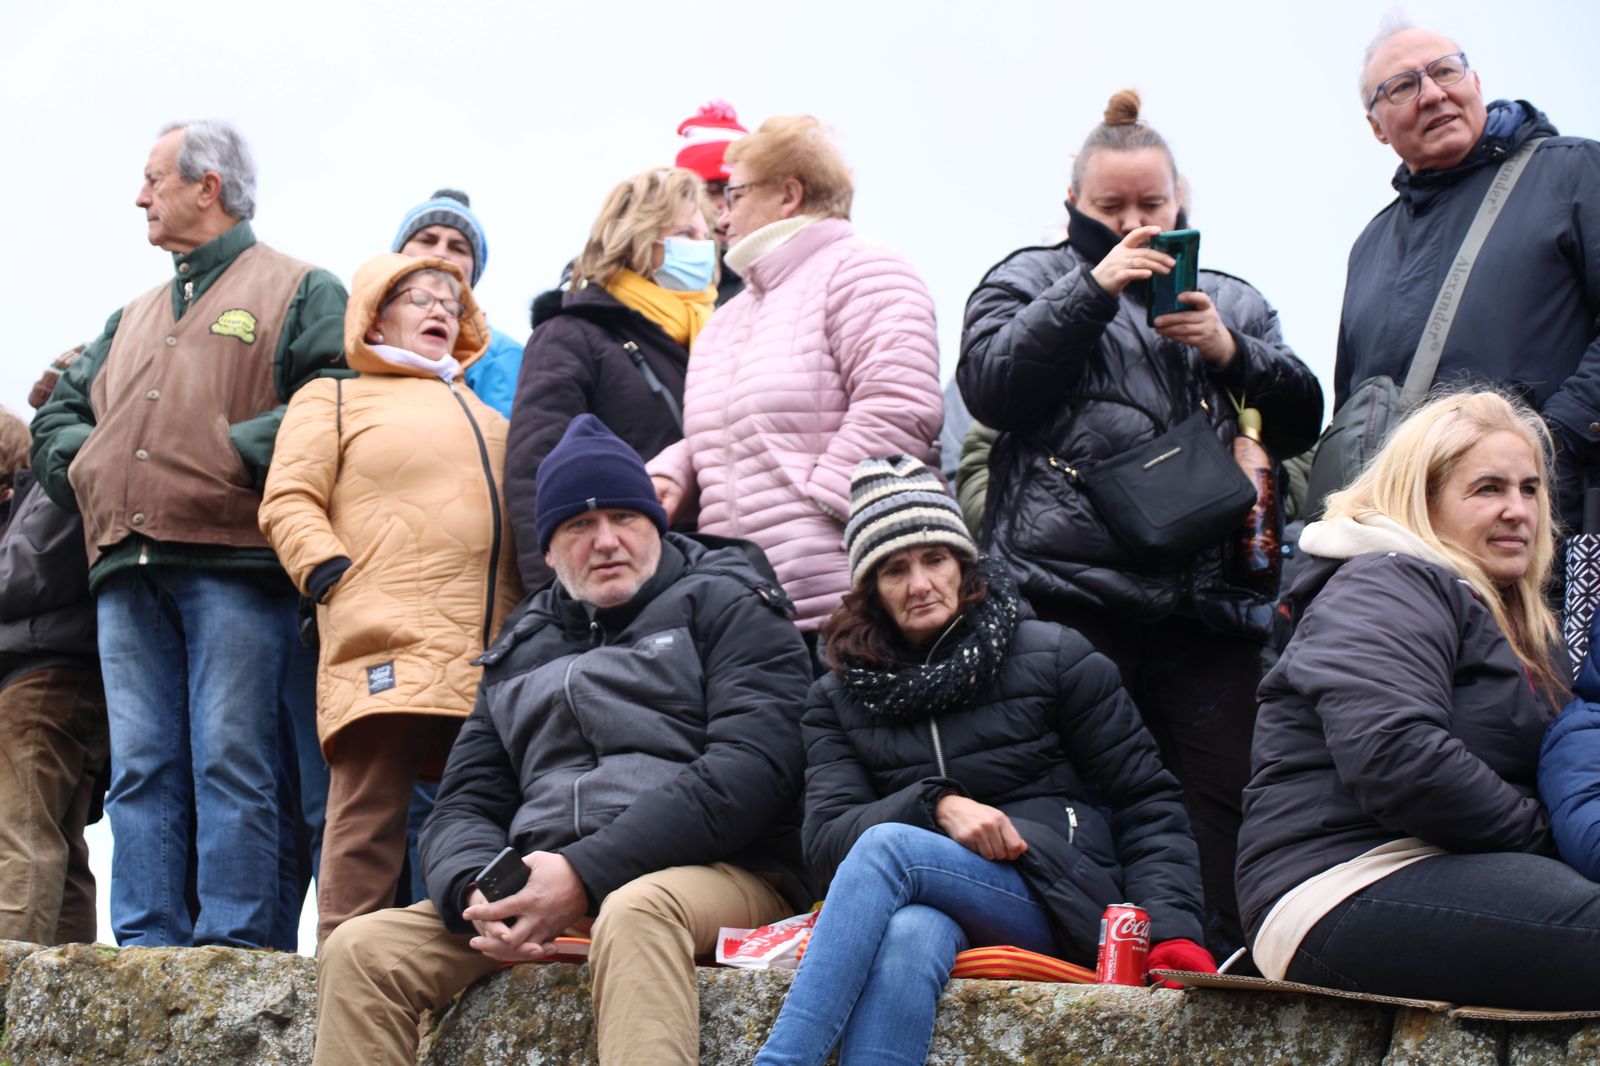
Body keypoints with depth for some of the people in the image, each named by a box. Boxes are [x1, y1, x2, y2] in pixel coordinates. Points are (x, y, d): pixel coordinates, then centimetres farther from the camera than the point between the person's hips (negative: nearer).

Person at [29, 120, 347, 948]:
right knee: (139, 769, 0)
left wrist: (233, 453, -13)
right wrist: (85, 465, 7)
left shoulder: (300, 292, 9)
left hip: (233, 563, -6)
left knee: (230, 759, -11)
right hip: (129, 570, 6)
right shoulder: (132, 319, 31)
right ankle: (146, 945, -1)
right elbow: (56, 418, 28)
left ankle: (230, 944, -12)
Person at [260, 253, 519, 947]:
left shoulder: (489, 417, 32)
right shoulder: (334, 399, 16)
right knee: (371, 807, -12)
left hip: (490, 654, 5)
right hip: (388, 648, -5)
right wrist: (336, 579, -12)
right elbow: (289, 503, 4)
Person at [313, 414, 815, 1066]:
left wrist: (586, 874, -17)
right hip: (543, 888, 5)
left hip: (721, 874, -5)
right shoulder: (522, 651, 25)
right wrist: (476, 890, -9)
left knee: (633, 914, -40)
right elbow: (465, 807, 19)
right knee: (359, 950, -14)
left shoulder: (724, 603, 7)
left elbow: (750, 769, -9)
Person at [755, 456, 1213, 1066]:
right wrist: (937, 804, -14)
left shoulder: (1054, 658, 10)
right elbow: (825, 836, 4)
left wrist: (1171, 930, -9)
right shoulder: (838, 698, 18)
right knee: (909, 934, -38)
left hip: (1055, 903, -2)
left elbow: (1147, 805, 7)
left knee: (888, 847, -31)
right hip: (919, 904, 2)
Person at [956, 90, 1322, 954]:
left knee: (1223, 800, -6)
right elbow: (990, 387, -2)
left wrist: (1234, 354, -2)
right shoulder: (1028, 280, 17)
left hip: (1207, 600, 3)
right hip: (1072, 595, -3)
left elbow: (1301, 422, 17)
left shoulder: (1230, 299, 25)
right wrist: (1091, 290, -8)